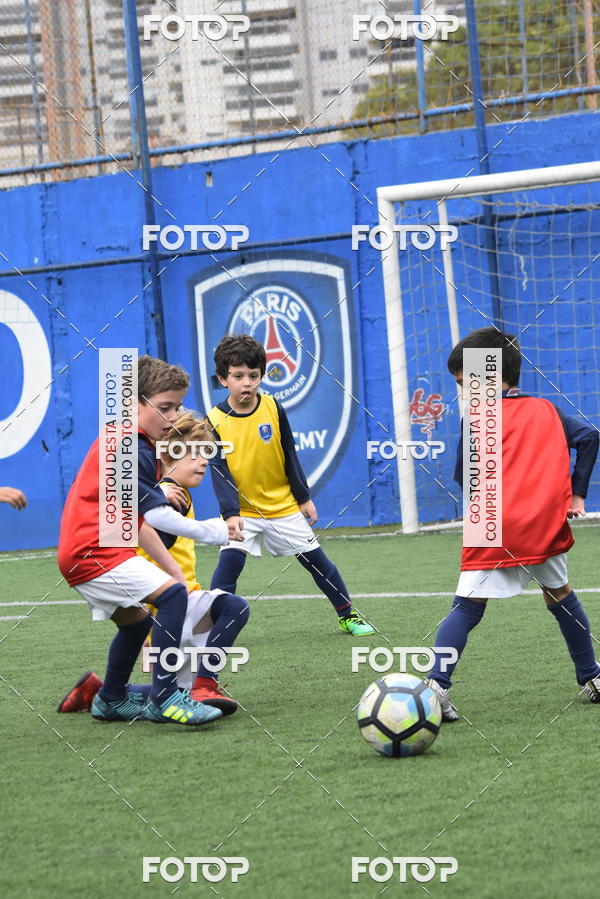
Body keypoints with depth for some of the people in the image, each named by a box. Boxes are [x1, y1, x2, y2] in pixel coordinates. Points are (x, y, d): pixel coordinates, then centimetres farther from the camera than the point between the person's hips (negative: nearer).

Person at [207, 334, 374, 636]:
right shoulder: (215, 421, -13)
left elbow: (289, 457, 2)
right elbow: (219, 471, -16)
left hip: (283, 506, 2)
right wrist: (230, 514, -26)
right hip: (242, 509, -2)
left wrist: (304, 497, 3)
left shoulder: (274, 409, -7)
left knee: (315, 559, 7)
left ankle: (347, 615, 23)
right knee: (229, 561, -19)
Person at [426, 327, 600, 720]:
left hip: (494, 530, -4)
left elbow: (465, 477, -3)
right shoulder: (546, 409, 12)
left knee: (467, 606, -2)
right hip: (547, 526, 4)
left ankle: (436, 684, -20)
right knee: (560, 594, 25)